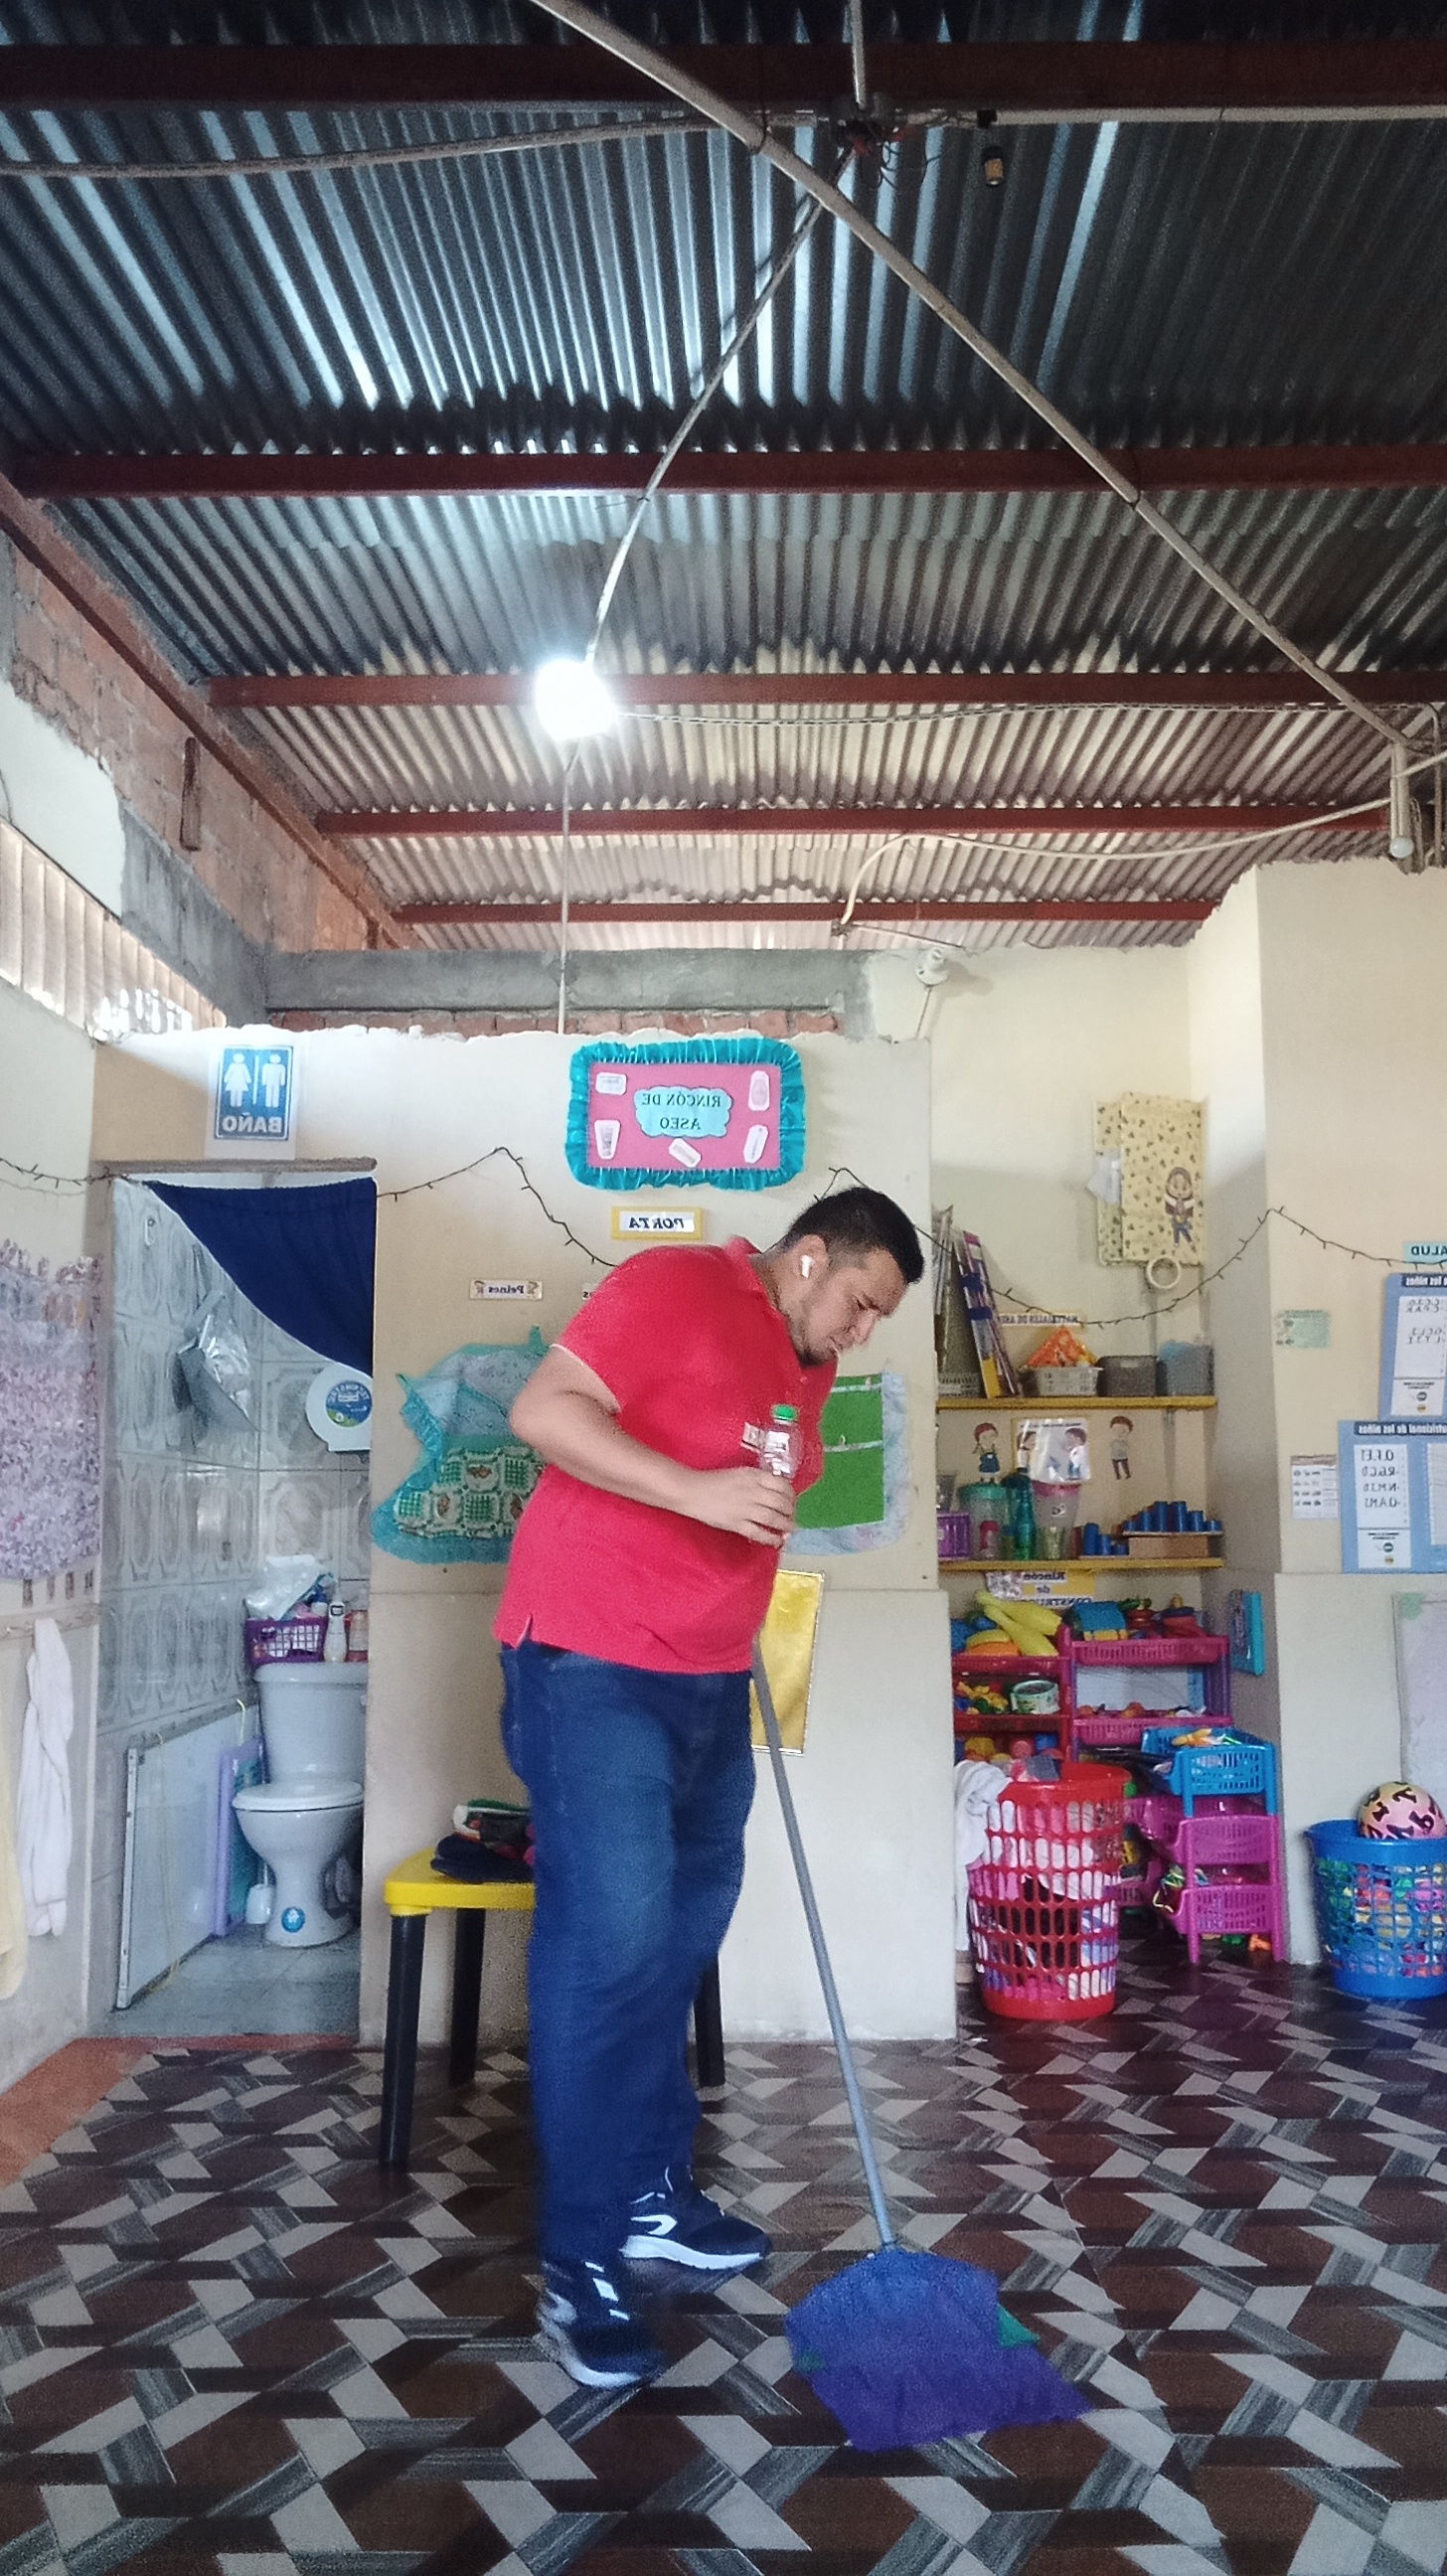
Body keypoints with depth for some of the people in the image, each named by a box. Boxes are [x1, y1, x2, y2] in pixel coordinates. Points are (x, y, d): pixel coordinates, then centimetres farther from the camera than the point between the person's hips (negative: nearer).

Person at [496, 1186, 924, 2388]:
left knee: (681, 1937, 14)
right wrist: (701, 1491, -26)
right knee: (610, 1940, -9)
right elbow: (544, 1410, -20)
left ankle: (650, 2194, 29)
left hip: (709, 1677, 9)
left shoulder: (809, 1367, 13)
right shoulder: (674, 1285, -12)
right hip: (591, 1664, -9)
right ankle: (580, 2259, 2)